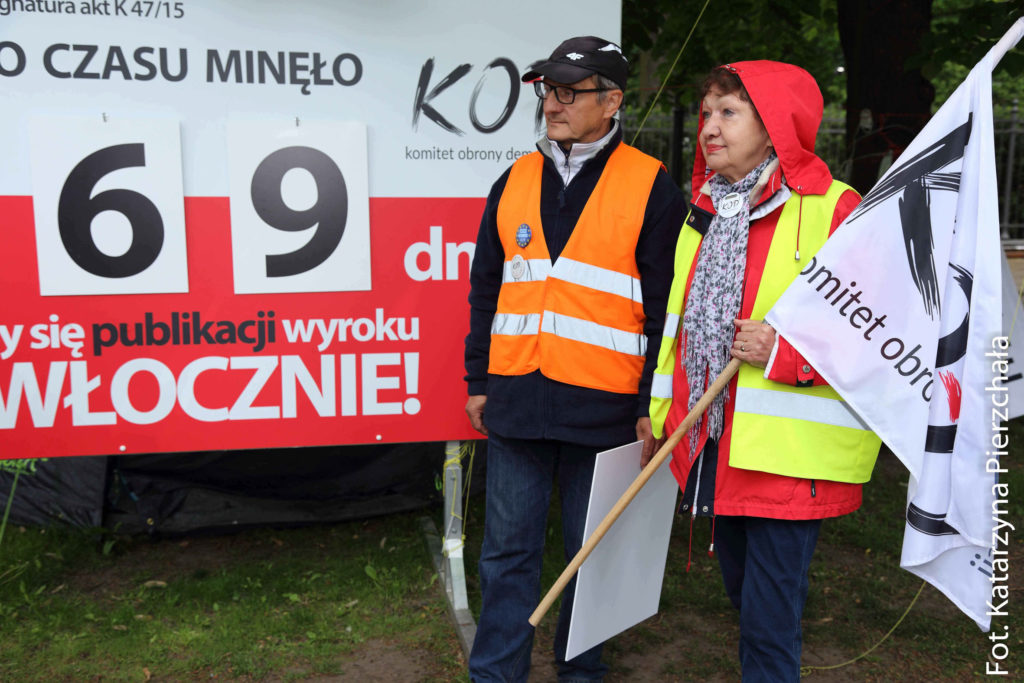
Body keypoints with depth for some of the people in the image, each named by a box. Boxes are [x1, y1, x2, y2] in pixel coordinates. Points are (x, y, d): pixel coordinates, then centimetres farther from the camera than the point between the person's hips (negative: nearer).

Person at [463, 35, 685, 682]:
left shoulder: (652, 188, -3)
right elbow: (486, 289, 14)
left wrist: (652, 405, -7)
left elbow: (665, 307, -4)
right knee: (508, 549, 11)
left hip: (602, 408, -3)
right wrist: (478, 381, 11)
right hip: (516, 399, 4)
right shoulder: (515, 181, 9)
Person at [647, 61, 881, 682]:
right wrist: (661, 410, 16)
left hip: (789, 453, -7)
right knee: (744, 593, 22)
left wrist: (784, 351, -22)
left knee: (768, 620, -1)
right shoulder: (703, 212, 13)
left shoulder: (834, 210, -9)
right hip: (713, 446, 7)